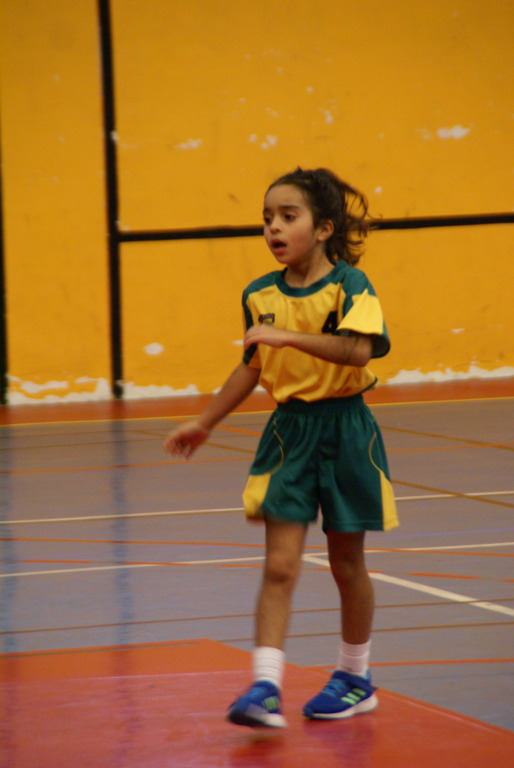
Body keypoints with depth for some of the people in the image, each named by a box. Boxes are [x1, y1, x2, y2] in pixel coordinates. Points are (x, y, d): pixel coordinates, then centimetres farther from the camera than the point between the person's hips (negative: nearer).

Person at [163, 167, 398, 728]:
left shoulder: (348, 285, -12)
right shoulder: (260, 295, 3)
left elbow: (358, 350, -29)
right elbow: (251, 368, 15)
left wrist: (288, 335, -37)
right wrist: (204, 424, 18)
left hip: (343, 429, -3)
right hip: (287, 430, 3)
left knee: (347, 563, 10)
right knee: (279, 564, -6)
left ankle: (355, 678, 27)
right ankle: (265, 688, -13)